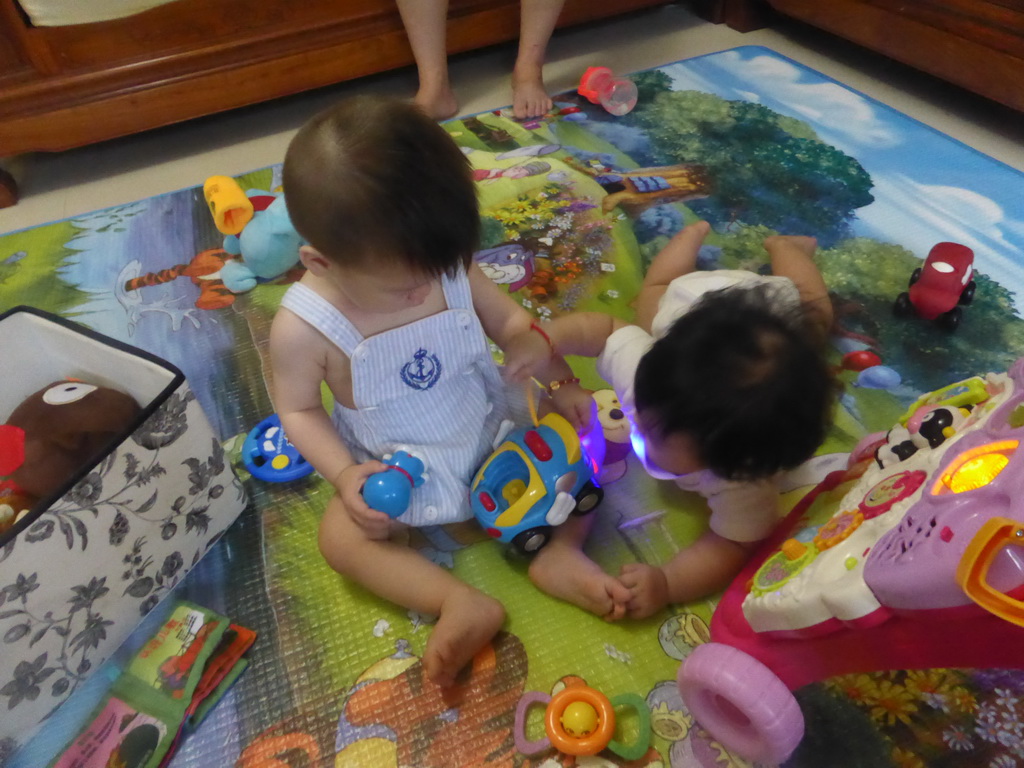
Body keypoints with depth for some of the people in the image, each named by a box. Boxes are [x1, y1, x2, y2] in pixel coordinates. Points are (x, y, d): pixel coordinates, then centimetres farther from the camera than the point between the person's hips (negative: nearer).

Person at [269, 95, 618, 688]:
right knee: (341, 534, -20)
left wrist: (563, 384, -13)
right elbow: (299, 409, -10)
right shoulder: (303, 327, -23)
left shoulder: (446, 265, -16)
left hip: (492, 422, 2)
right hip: (395, 465, -1)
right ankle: (462, 602, -21)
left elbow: (509, 321, -4)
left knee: (573, 430, -10)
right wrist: (344, 474, -23)